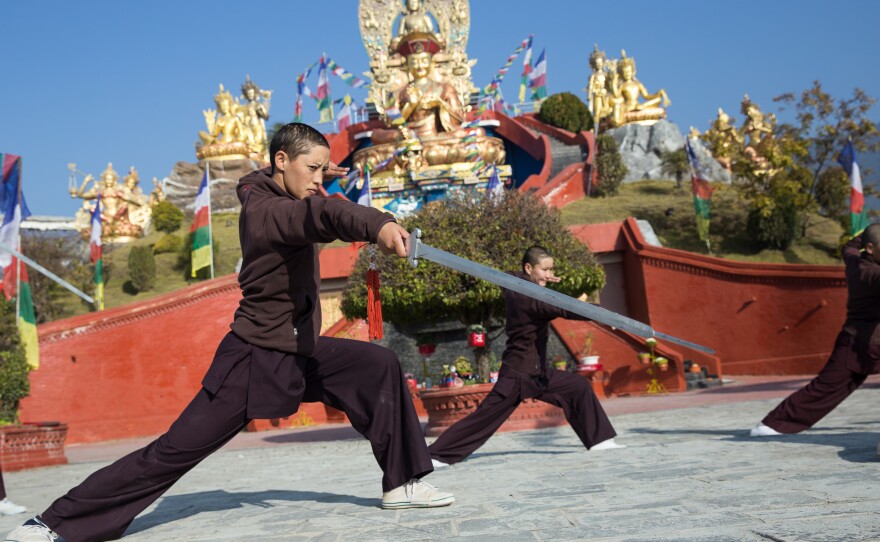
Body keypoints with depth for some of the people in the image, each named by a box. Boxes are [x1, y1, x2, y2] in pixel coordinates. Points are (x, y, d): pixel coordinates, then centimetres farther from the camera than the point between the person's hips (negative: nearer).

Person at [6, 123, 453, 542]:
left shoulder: (280, 195, 4)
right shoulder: (264, 212, -23)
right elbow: (321, 215, -46)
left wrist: (316, 175, 10)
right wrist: (377, 225, -65)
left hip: (300, 355, 9)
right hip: (254, 358, -9)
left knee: (380, 366, -2)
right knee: (175, 450, -7)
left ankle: (400, 484, 5)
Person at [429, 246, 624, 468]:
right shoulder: (526, 297, -21)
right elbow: (563, 310, -30)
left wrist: (540, 281, 12)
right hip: (517, 375, -9)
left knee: (580, 387, 5)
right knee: (484, 417, -6)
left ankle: (599, 439, 11)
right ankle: (436, 455, 1)